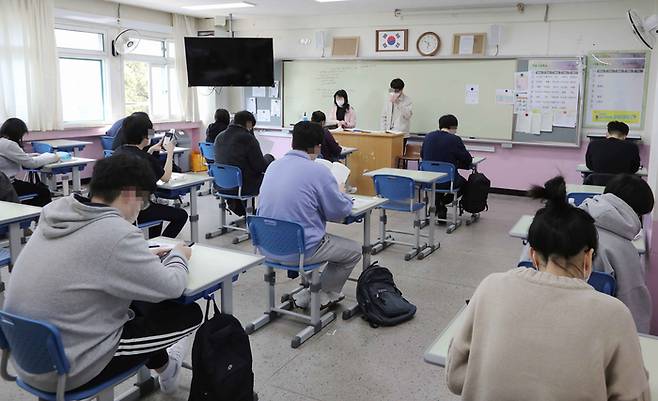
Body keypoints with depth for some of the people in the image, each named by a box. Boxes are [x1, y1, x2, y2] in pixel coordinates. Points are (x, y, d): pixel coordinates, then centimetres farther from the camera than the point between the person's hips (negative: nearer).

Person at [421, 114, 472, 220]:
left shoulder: (428, 136, 2)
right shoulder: (455, 139, -11)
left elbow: (422, 155, 16)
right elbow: (468, 160, -3)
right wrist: (456, 159, 17)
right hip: (447, 181, -5)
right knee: (463, 183, 28)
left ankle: (436, 201, 20)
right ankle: (442, 203, 8)